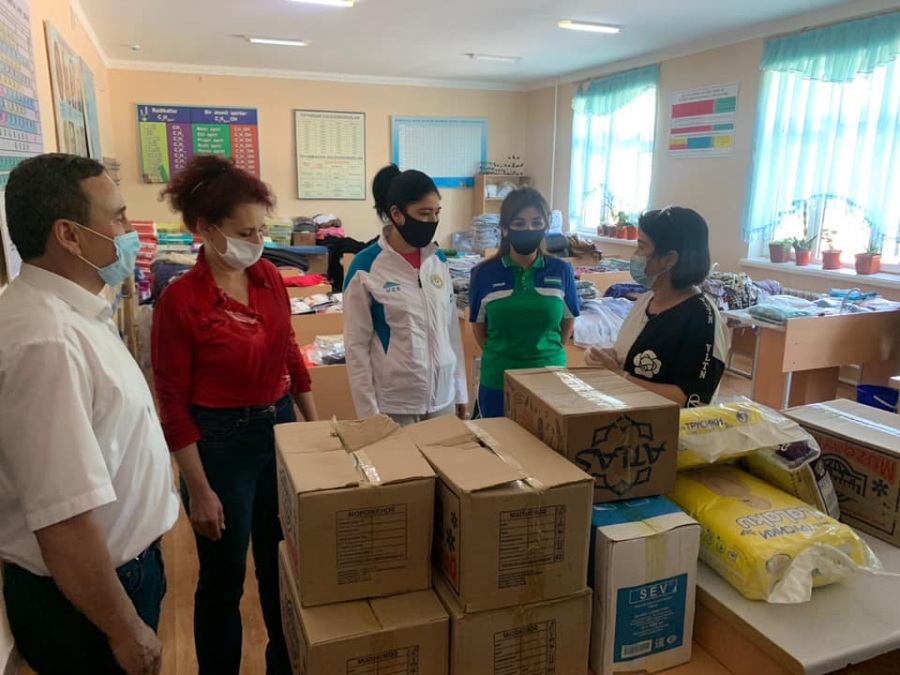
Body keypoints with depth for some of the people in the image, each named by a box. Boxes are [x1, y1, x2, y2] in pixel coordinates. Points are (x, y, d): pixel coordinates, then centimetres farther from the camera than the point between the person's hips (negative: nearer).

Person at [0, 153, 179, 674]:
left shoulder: (72, 310, 1)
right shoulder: (47, 342, -31)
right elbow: (64, 522, -32)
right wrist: (126, 628, -20)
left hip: (125, 564, 8)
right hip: (83, 600, -8)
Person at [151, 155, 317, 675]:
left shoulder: (269, 277, -1)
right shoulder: (180, 300, -17)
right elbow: (174, 405, -14)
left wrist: (316, 425, 12)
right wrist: (200, 490, -12)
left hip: (282, 427, 6)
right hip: (221, 442, -6)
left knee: (284, 563, 21)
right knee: (224, 579, 12)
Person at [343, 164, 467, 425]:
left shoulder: (438, 259, 4)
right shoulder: (366, 268, -11)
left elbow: (452, 328, 10)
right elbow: (356, 346, -8)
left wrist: (460, 390, 10)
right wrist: (369, 413, -8)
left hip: (443, 397, 5)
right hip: (394, 403, -4)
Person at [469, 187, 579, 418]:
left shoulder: (561, 271, -4)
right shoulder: (484, 273, -6)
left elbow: (568, 321, 9)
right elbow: (479, 327, 6)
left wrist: (546, 354, 9)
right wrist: (500, 357, 7)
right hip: (498, 382, 0)